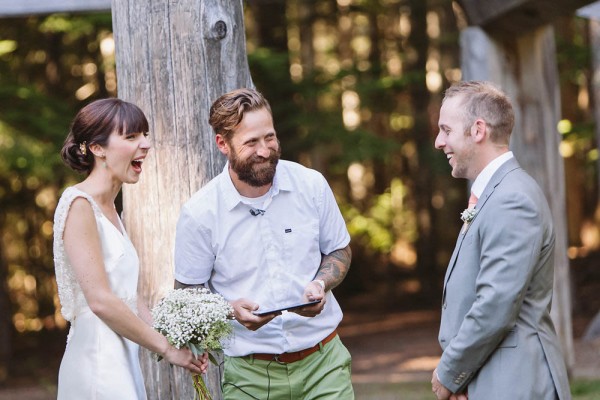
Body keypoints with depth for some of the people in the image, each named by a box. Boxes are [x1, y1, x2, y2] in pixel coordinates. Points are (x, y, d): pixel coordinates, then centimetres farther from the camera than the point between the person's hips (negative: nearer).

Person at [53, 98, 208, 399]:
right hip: (98, 360, -9)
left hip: (122, 360, 9)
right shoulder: (79, 203, -12)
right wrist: (168, 349, -12)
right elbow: (100, 300, -18)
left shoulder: (108, 209, 15)